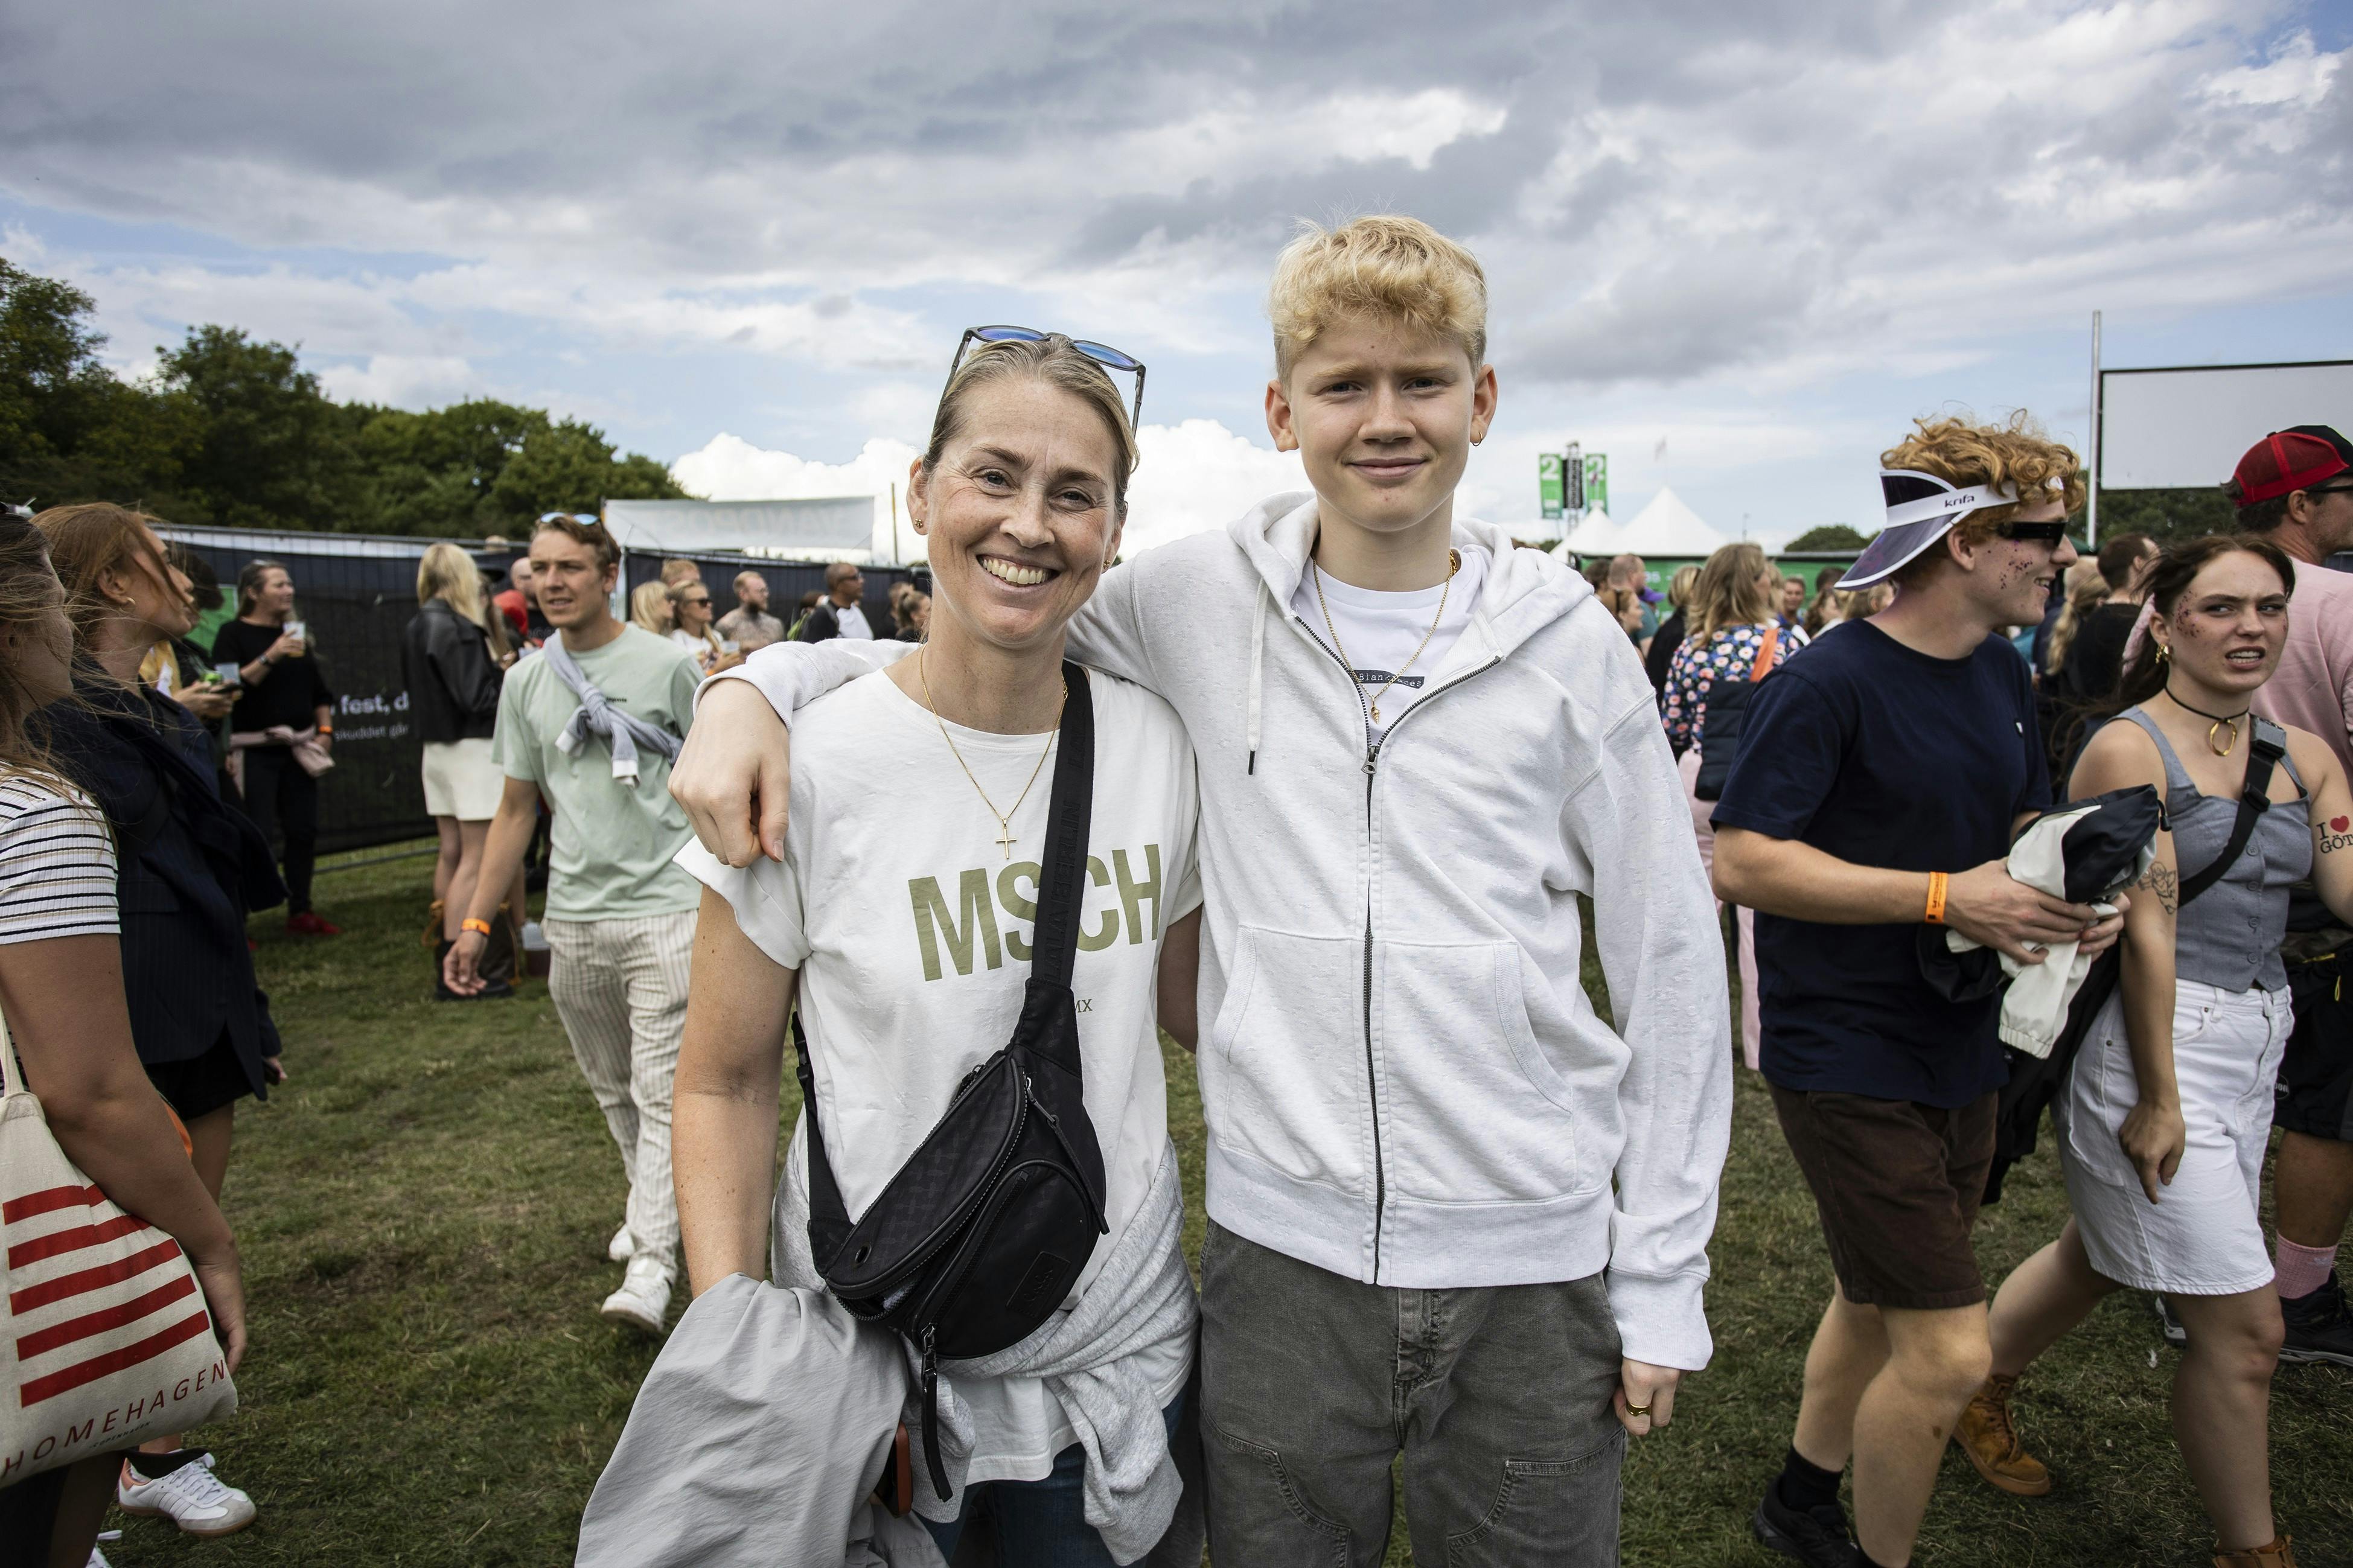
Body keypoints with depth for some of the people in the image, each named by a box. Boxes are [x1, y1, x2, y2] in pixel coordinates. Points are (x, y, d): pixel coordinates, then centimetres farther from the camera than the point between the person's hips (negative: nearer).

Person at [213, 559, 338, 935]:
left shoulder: (297, 633, 15)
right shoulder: (234, 634, -3)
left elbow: (320, 689, 20)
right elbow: (230, 686, -17)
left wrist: (325, 729, 9)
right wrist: (269, 657, -24)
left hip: (298, 749, 6)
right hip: (255, 751, -6)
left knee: (304, 831, 6)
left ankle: (300, 912, 16)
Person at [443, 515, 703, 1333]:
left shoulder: (669, 664, -3)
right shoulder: (525, 681, 10)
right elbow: (516, 808, 15)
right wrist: (476, 921, 12)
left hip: (665, 905, -5)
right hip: (572, 917, 5)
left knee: (662, 1090, -7)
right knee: (612, 1087, 17)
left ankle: (650, 1266, -4)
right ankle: (651, 1201, 37)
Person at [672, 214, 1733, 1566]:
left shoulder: (1570, 642, -2)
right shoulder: (1199, 602, -3)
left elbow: (1673, 965, 2)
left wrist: (1662, 1278, 1)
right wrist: (758, 681, -7)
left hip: (1532, 1264, 0)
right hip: (1282, 1249, 0)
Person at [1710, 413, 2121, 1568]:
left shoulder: (2002, 674, 7)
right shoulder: (1826, 683, -19)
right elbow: (1740, 862, -23)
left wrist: (2070, 898, -3)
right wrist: (1946, 897, -25)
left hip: (1960, 1050, 9)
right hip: (1848, 1061, -8)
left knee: (1880, 1303, 22)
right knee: (1948, 1353, -6)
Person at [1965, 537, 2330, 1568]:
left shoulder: (2302, 758, 8)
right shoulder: (2130, 748, -12)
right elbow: (2147, 927, -17)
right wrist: (2156, 1099, -17)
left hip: (2255, 1040, 8)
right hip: (2150, 1038, -7)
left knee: (2105, 1253, 21)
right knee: (2243, 1327, -1)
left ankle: (1976, 1396, 43)